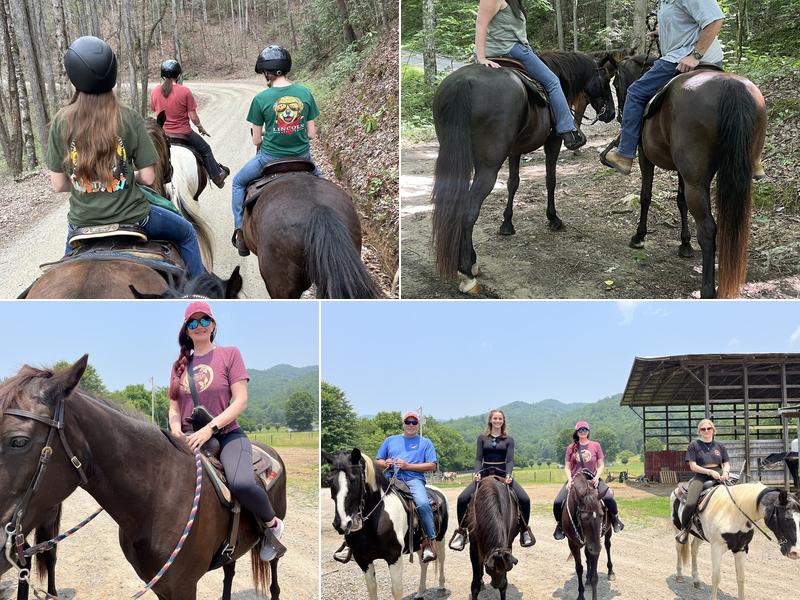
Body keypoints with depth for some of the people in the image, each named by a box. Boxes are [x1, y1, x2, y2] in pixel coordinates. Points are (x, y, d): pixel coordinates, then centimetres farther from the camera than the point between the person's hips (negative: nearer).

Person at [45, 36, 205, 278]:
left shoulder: (61, 121, -10)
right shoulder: (129, 118, -15)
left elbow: (57, 185, -5)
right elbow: (148, 178, -11)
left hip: (81, 222, 3)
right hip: (130, 217, -2)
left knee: (71, 254, 38)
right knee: (187, 233, 25)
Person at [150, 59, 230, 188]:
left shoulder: (155, 91, -5)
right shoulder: (185, 91, -17)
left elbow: (155, 112, 6)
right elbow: (193, 117, -14)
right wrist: (201, 128, 6)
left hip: (163, 134, 3)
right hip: (183, 133, -3)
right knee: (205, 149, 19)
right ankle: (216, 175, 27)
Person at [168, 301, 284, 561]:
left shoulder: (229, 354, 2)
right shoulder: (180, 364, 14)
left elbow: (240, 400, -7)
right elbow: (174, 408, 16)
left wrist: (210, 428, -19)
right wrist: (176, 431, -7)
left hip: (227, 435, -5)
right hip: (189, 440, 5)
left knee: (242, 483, -32)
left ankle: (272, 524, -4)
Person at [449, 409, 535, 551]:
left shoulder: (508, 440, 7)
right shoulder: (482, 438, 8)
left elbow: (510, 460, -3)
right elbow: (478, 458, 1)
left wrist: (508, 475, -22)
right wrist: (477, 473, -18)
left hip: (503, 474, 0)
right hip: (485, 474, 0)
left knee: (525, 499, -19)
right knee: (462, 499, -19)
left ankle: (524, 530, 3)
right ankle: (461, 531, -3)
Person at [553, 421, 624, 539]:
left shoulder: (595, 446, 4)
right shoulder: (571, 448, 5)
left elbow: (601, 465, 5)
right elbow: (567, 467, 6)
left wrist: (597, 477, -13)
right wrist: (570, 480, -11)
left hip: (592, 479, -1)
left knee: (608, 497, -27)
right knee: (558, 502, -17)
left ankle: (615, 519, 1)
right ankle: (559, 525, 9)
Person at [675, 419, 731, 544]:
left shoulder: (720, 446, 18)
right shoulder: (694, 445, 7)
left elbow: (727, 463, 17)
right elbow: (693, 466, 0)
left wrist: (725, 472, -7)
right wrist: (710, 472, -13)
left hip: (719, 477, 3)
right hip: (701, 477, -3)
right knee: (690, 504, -28)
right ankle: (684, 528, -1)